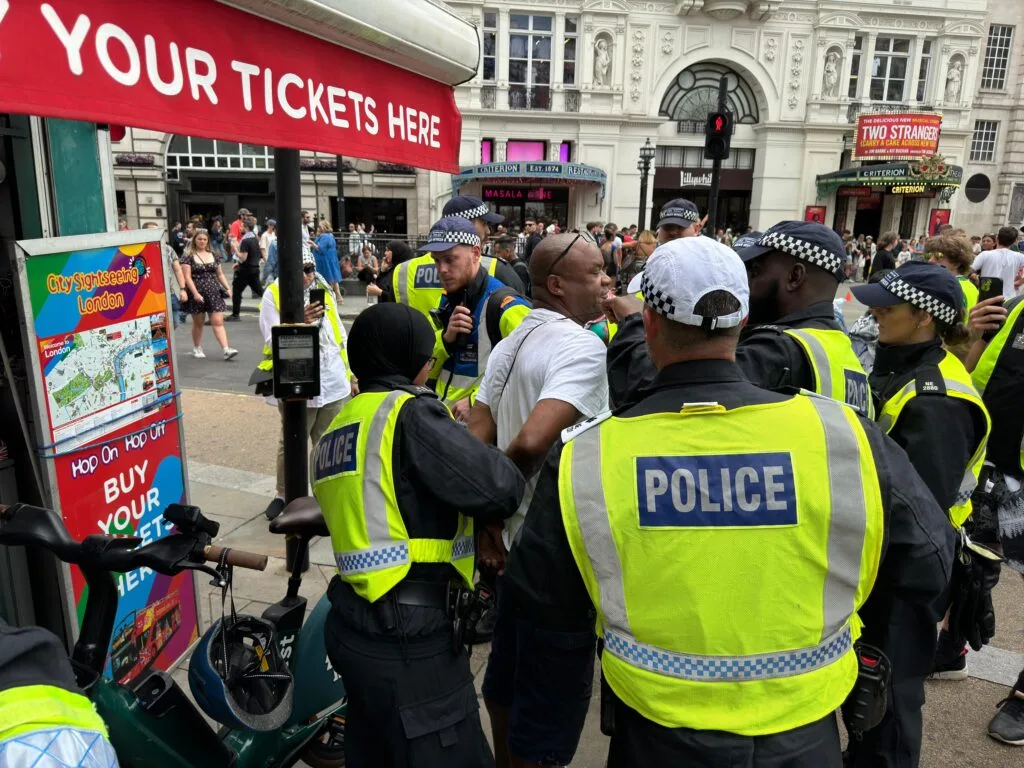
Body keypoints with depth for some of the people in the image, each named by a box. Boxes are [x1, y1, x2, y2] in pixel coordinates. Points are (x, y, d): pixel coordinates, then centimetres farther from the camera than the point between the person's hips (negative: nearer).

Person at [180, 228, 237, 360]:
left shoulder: (213, 255, 12)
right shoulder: (188, 256, -2)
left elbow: (220, 274, 17)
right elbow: (187, 277, -9)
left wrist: (228, 288, 5)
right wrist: (195, 293, -19)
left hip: (214, 293, 3)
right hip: (197, 294, -3)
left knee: (218, 322, -5)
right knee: (198, 323, 9)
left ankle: (226, 350, -14)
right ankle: (197, 349, 26)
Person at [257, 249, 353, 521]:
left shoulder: (324, 292, 10)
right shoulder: (273, 294, -4)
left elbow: (340, 335, 15)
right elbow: (273, 342, -11)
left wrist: (350, 373, 15)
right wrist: (299, 323, -26)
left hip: (333, 382, 4)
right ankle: (282, 494, 27)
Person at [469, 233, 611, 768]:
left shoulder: (510, 344, 6)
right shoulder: (582, 347, -20)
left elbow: (475, 441, 3)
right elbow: (532, 441, -34)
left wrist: (483, 521, 3)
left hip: (518, 541, 9)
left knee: (506, 673, 26)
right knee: (552, 702, 9)